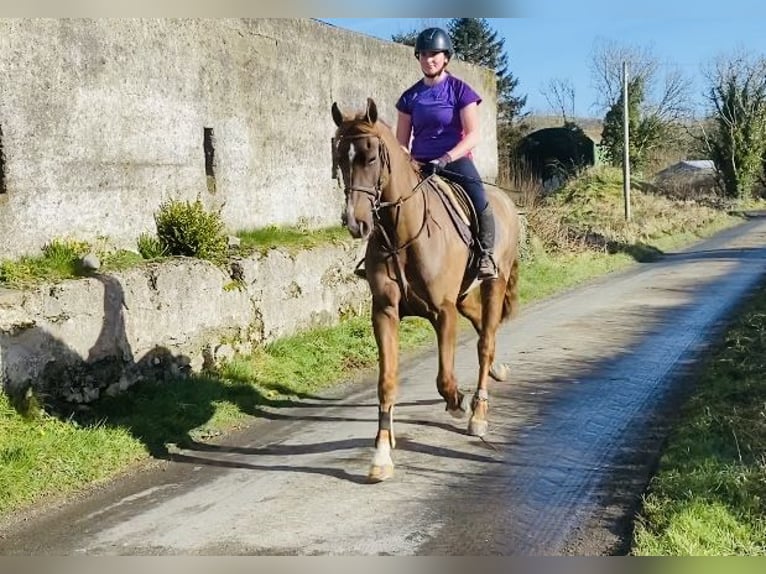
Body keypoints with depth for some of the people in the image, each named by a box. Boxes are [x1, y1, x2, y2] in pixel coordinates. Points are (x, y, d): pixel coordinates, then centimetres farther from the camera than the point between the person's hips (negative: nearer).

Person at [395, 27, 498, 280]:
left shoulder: (460, 90, 0)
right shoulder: (410, 97, 10)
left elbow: (473, 135, -7)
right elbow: (402, 142, 13)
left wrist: (446, 159, -20)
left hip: (456, 160, -4)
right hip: (419, 164, 4)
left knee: (480, 203, -28)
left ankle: (487, 255, -11)